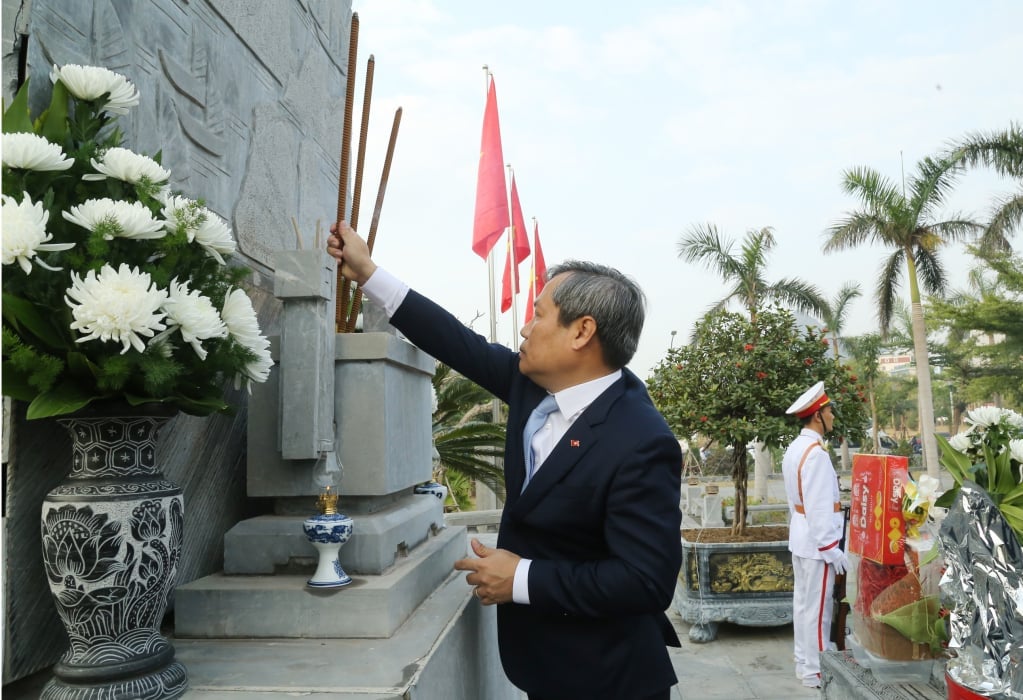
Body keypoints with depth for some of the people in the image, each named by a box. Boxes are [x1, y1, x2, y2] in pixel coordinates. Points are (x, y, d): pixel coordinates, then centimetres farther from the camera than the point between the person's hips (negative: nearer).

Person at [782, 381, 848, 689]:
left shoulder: (795, 448, 10)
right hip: (816, 539, -10)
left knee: (803, 601, 16)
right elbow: (819, 506, -23)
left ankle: (804, 660, 26)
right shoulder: (815, 452, -20)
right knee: (817, 606, 0)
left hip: (800, 536, 10)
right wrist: (831, 547, -19)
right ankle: (815, 670, 9)